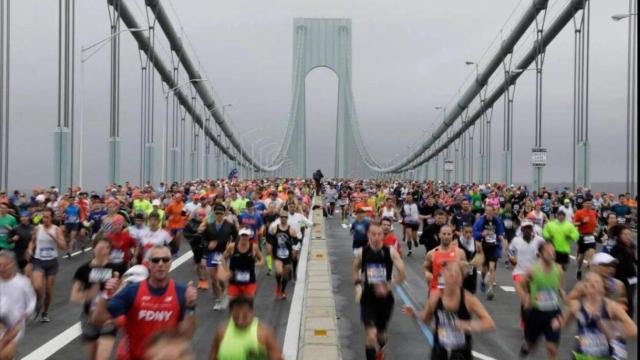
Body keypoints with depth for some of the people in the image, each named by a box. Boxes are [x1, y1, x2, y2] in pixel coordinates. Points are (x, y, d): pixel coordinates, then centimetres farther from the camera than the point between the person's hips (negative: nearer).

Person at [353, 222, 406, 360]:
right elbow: (355, 269, 11)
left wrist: (389, 286, -21)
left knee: (381, 333, 21)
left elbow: (402, 274, -13)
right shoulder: (362, 252, -8)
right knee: (371, 335, -14)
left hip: (385, 298, 1)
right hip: (368, 298, -1)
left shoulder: (390, 252, -12)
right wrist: (358, 285, -3)